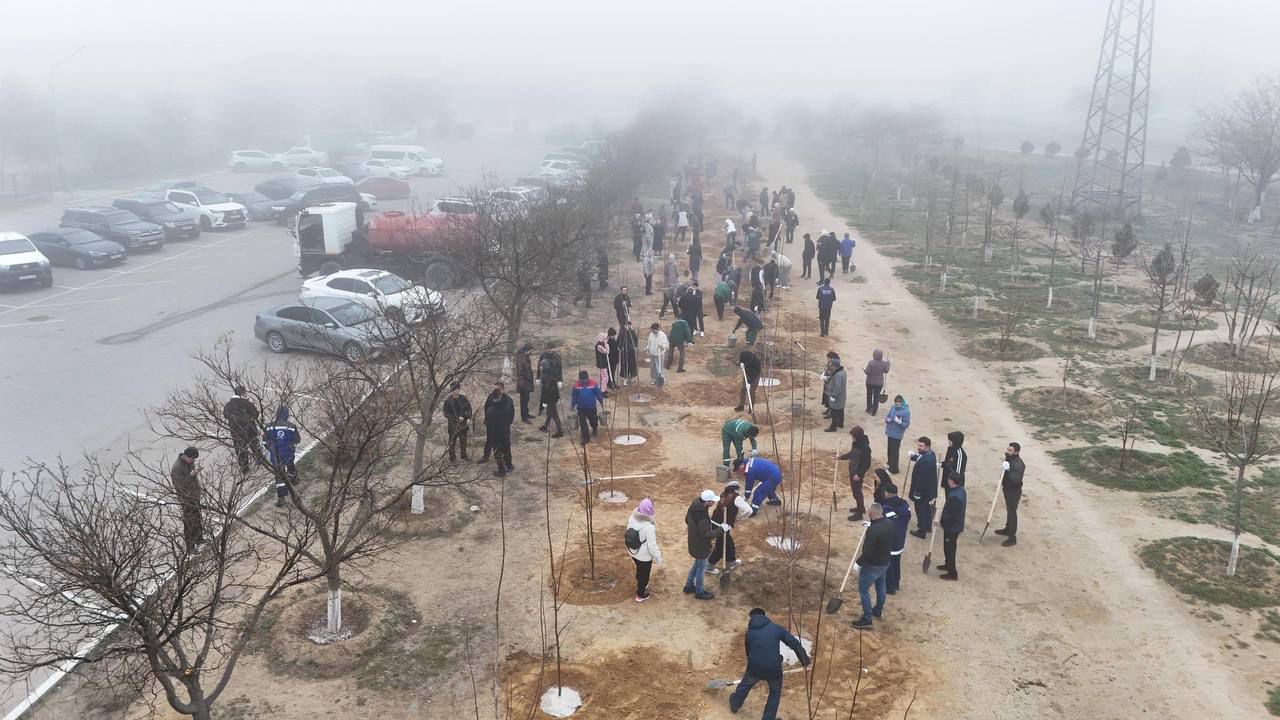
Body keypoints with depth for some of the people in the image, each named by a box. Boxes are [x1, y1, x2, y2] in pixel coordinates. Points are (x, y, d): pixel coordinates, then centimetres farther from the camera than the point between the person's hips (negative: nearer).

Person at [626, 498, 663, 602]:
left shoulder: (632, 518, -15)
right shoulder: (649, 526, -35)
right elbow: (652, 545, -27)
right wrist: (658, 557, -11)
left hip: (633, 551, 6)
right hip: (644, 556, -6)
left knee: (639, 570, 32)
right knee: (644, 574, 20)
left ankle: (641, 586, 56)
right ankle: (640, 595, 39)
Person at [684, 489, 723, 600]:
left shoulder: (693, 505, -10)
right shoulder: (702, 517, -37)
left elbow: (687, 520, 7)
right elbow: (706, 535, -30)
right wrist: (721, 529, -22)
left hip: (694, 542, 8)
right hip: (701, 546, -8)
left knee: (697, 564, 29)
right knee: (701, 568, 14)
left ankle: (689, 585, 45)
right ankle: (699, 592, 34)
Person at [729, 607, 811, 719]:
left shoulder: (749, 633, 8)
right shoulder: (776, 628, 1)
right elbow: (795, 644, -1)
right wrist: (805, 661, 7)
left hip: (755, 668, 2)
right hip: (773, 669, -2)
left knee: (745, 685, 33)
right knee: (775, 693, 27)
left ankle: (735, 705, 57)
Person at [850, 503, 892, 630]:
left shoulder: (873, 530, -33)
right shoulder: (889, 523, -7)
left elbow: (868, 552, -29)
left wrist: (859, 562, -13)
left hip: (872, 564, -8)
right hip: (885, 561, 8)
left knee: (863, 589, 5)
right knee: (881, 585, 26)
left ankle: (867, 619, 9)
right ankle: (878, 610, 45)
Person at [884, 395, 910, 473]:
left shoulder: (906, 411, -19)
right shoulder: (893, 408, -1)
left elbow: (906, 424, -16)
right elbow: (887, 416, 11)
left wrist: (900, 422, -35)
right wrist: (887, 419, -13)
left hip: (897, 435, -7)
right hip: (890, 432, 7)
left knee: (894, 451, -1)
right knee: (890, 449, 21)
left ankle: (893, 469, 8)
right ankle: (890, 463, 41)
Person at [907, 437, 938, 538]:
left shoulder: (925, 461, -33)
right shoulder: (930, 454, -4)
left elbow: (921, 478, -29)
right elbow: (920, 458, 15)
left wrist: (913, 488, -18)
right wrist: (913, 455, -3)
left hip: (922, 490, -10)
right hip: (929, 488, 10)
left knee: (921, 509, 7)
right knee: (927, 508, 25)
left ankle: (922, 531, 20)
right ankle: (928, 526, 43)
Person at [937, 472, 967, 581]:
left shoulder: (954, 497, -32)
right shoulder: (961, 489, -1)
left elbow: (951, 515, -30)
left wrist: (941, 521, -16)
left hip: (952, 527, -10)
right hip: (958, 525, 10)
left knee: (949, 548, 5)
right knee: (950, 547, 26)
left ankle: (952, 573, 15)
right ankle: (949, 565, 44)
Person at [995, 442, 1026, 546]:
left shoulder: (1019, 464, -26)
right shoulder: (1008, 459, 2)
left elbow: (1016, 479, -34)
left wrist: (1008, 470, -41)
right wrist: (1002, 482, 20)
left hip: (1014, 492, -9)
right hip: (1007, 489, 9)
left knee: (1012, 512, -5)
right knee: (1009, 510, 24)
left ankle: (1012, 538, 0)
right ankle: (1008, 529, 41)